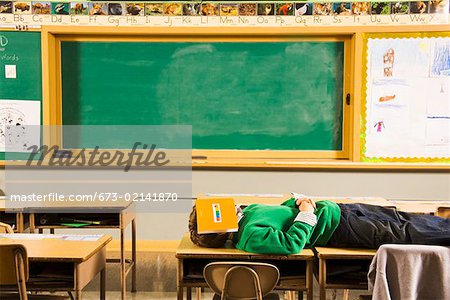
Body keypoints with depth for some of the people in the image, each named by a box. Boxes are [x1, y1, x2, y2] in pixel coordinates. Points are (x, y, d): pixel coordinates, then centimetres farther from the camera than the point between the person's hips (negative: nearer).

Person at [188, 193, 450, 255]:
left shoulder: (248, 210, 4)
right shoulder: (251, 238, -23)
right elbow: (293, 243, -32)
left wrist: (299, 199, -2)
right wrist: (306, 213, -20)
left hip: (332, 209, 8)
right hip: (336, 227, -8)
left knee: (397, 218, 13)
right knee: (403, 234, -3)